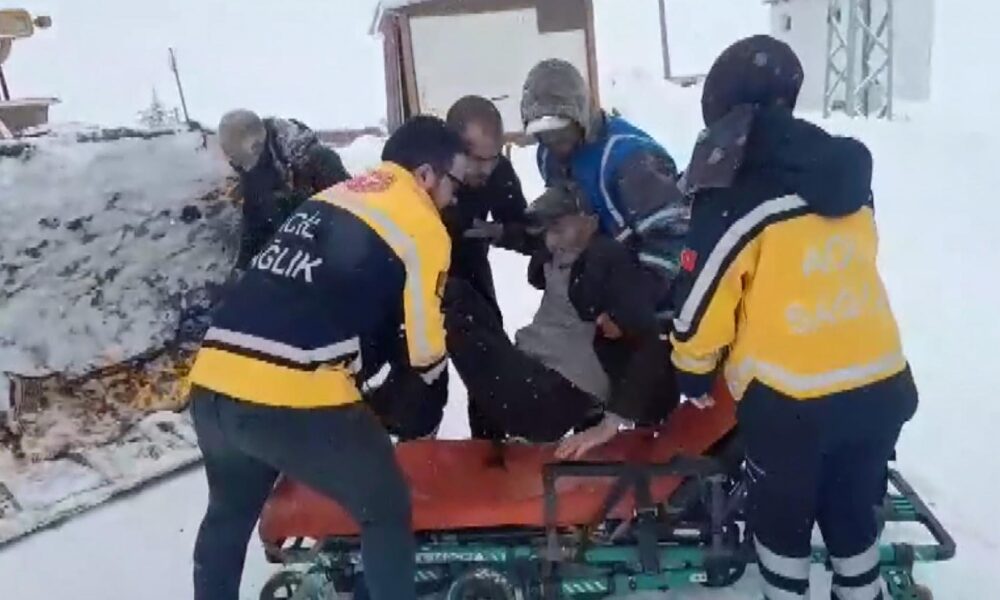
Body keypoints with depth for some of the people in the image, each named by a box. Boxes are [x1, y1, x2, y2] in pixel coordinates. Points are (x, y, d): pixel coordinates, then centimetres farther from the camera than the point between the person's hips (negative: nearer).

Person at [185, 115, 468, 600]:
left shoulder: (331, 197, 21)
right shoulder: (421, 228, 0)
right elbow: (424, 348, 2)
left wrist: (354, 368, 32)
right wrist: (399, 402, 21)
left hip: (212, 383, 8)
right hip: (293, 398, -7)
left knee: (229, 513, 30)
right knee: (386, 511, 12)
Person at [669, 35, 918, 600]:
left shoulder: (739, 200, -15)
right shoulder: (850, 176, 5)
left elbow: (702, 300, -10)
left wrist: (693, 371, 8)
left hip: (790, 401, -6)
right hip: (881, 385, 6)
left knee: (781, 516, 18)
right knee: (852, 511, 24)